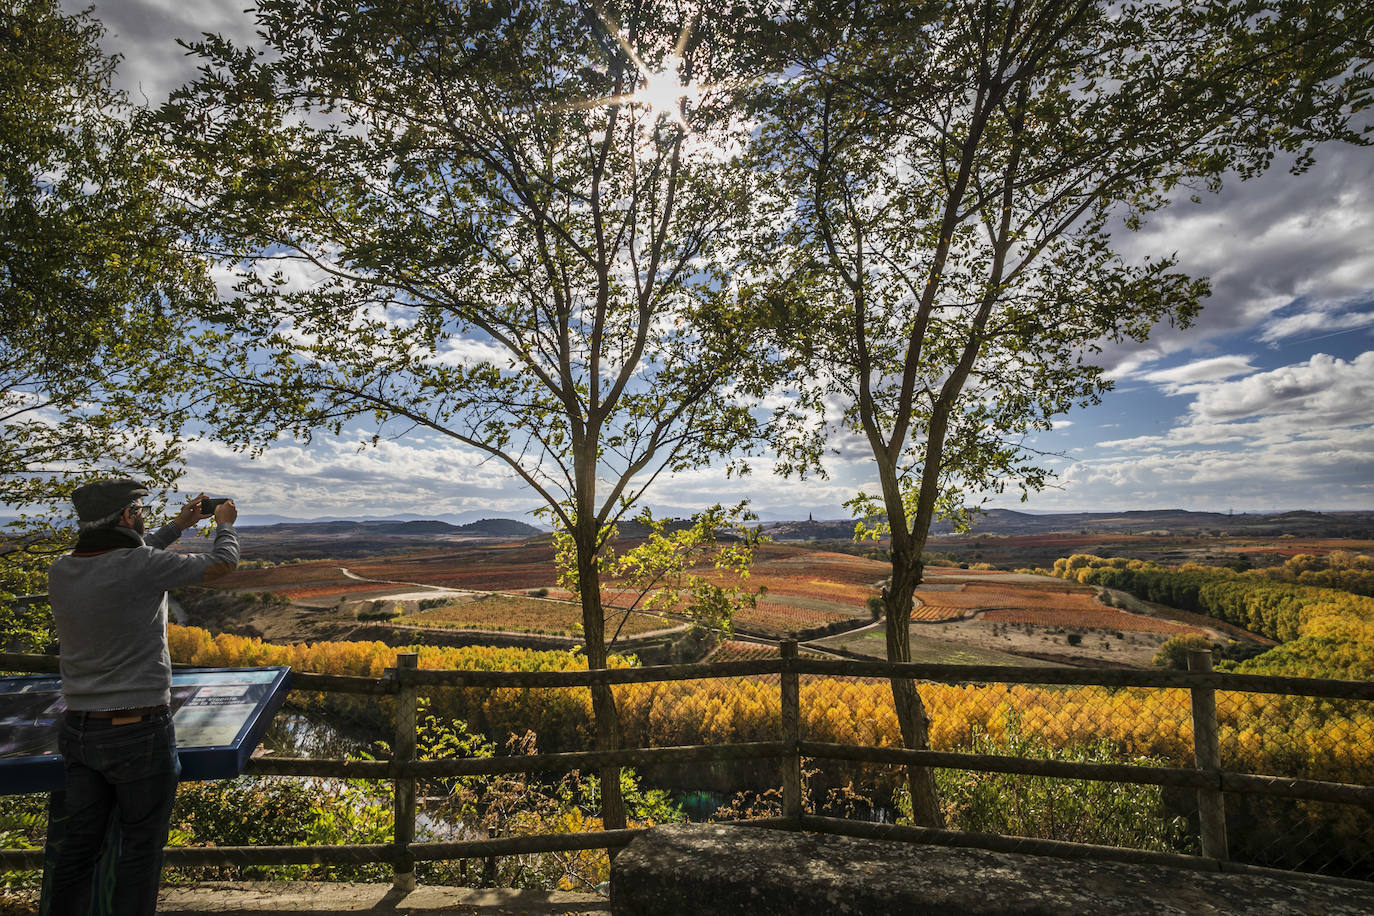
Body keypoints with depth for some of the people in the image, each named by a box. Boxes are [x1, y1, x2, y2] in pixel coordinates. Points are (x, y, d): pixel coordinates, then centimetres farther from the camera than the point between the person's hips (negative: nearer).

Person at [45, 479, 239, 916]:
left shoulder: (61, 571, 0)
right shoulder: (143, 566, -20)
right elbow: (222, 563, -7)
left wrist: (177, 526, 29)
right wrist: (225, 524, 13)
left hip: (79, 731, 6)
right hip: (139, 733, -6)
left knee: (79, 845, 17)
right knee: (141, 848, 9)